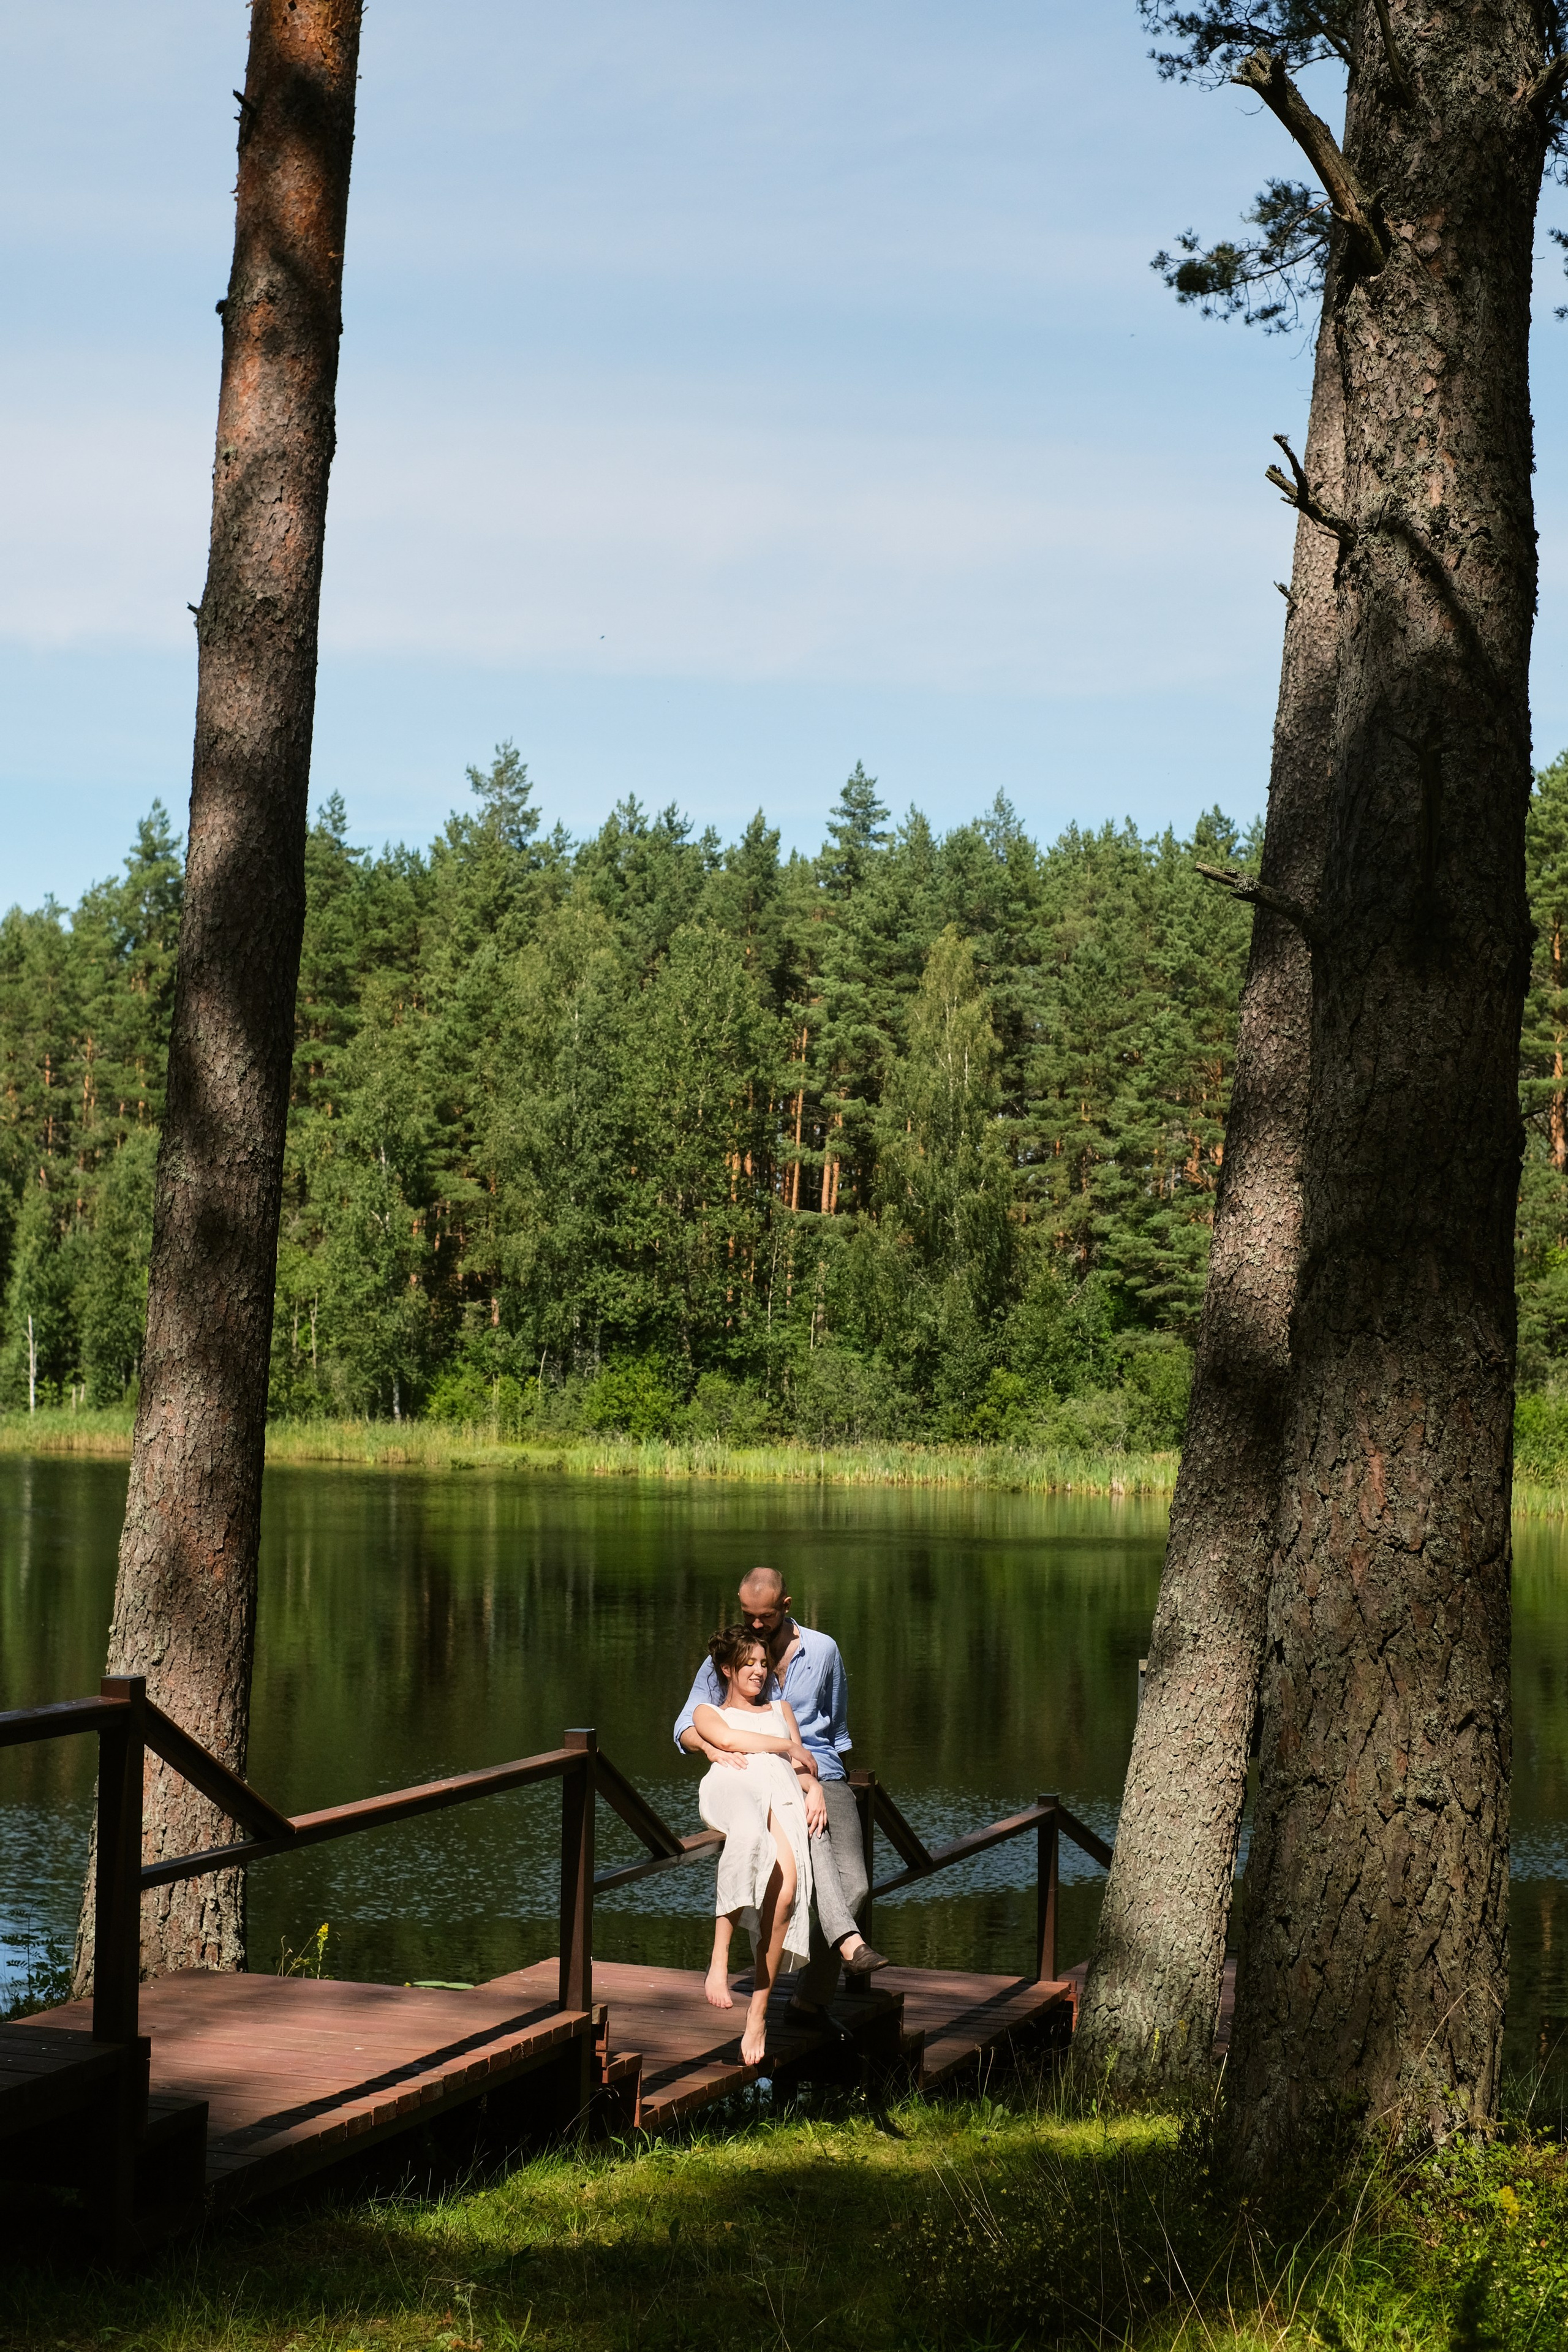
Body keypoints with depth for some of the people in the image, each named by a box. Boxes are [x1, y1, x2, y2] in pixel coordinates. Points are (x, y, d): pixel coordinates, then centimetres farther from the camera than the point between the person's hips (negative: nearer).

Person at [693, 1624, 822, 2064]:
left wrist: (814, 1787, 5)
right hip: (734, 1783, -2)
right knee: (750, 1835, -44)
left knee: (787, 1885, -30)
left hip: (783, 1792, 2)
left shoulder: (780, 1709, 42)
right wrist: (786, 1746, 12)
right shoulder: (708, 1713, 34)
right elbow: (726, 1738, 9)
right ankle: (719, 1959, -45)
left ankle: (758, 2013, -29)